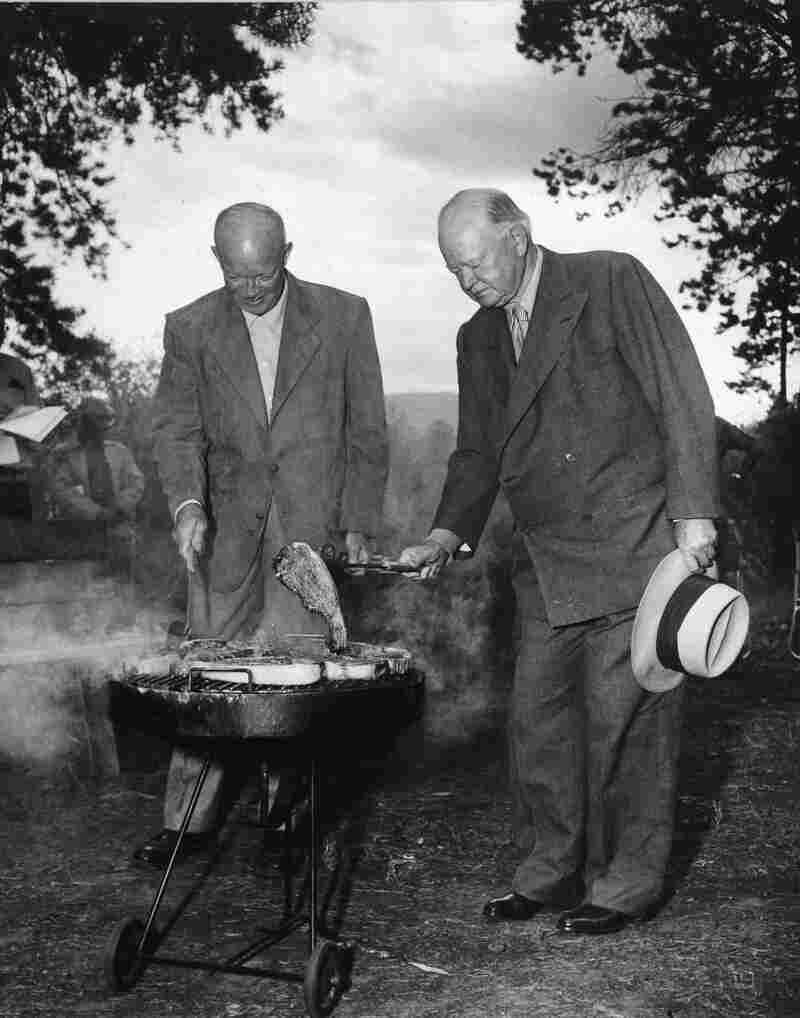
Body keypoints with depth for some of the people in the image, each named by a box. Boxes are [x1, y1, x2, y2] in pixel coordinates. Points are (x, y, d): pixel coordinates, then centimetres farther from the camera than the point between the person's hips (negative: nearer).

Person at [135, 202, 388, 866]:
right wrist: (188, 503, -15)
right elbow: (177, 430, 3)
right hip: (228, 529, 2)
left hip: (314, 524, -2)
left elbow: (367, 432, 5)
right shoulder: (190, 328, 6)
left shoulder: (343, 316, 2)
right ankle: (191, 819, 13)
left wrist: (359, 523, 0)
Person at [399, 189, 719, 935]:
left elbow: (681, 397, -9)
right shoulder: (477, 339, 13)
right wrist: (449, 534, 3)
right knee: (537, 720, 8)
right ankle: (550, 874, 23)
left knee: (623, 718, -2)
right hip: (546, 563, 6)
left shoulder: (613, 282, -5)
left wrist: (693, 513, -14)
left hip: (633, 548, -6)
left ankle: (625, 885, 13)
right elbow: (478, 451, 18)